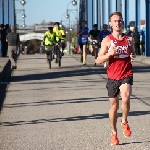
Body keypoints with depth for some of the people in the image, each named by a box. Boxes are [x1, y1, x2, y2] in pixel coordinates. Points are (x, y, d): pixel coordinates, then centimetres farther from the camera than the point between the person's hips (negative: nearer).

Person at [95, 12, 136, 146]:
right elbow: (98, 60, -3)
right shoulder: (107, 40, -2)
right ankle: (114, 133, 26)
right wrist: (109, 54, -20)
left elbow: (133, 53, 21)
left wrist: (133, 57, -3)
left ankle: (124, 121, 5)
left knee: (126, 99, -24)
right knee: (114, 106, 8)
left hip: (126, 75, 0)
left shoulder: (129, 39, 5)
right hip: (113, 76, 0)